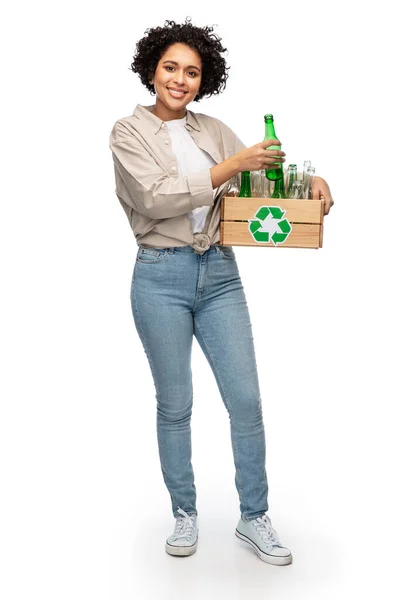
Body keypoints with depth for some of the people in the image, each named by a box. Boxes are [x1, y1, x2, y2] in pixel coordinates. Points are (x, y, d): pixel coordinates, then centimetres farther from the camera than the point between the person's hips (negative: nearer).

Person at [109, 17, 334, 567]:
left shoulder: (212, 129, 11)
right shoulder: (130, 131, -1)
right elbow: (156, 196, -16)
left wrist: (310, 179, -7)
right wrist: (230, 166, -17)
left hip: (219, 273, 4)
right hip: (161, 277, -3)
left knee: (247, 400, 2)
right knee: (175, 405, 8)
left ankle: (254, 518, 19)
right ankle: (185, 514, 27)